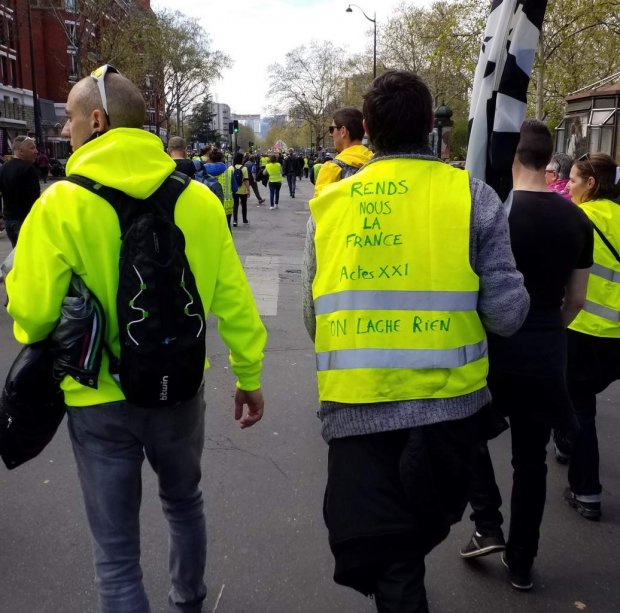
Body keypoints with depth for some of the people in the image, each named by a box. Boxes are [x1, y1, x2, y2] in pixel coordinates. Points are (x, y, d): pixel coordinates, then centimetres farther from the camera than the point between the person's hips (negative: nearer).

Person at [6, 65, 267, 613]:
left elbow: (31, 311, -17)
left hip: (99, 399, -3)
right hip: (180, 390, 4)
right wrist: (249, 377, 6)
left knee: (116, 549, 12)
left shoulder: (59, 205, -15)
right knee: (184, 503, 29)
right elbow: (232, 299, -5)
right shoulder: (197, 198, -8)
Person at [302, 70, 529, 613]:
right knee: (416, 539, 26)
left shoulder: (328, 204, 1)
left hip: (354, 411, 2)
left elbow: (314, 320, 6)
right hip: (447, 406, -1)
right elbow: (507, 315, -9)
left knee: (386, 565, 15)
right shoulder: (472, 196, -5)